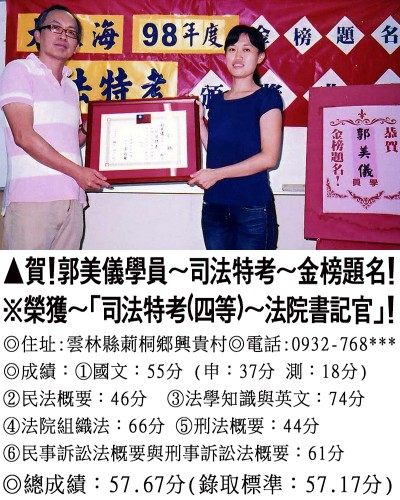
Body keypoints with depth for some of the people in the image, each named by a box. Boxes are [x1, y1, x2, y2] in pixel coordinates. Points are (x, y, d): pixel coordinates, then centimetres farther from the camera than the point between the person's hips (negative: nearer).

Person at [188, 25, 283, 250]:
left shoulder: (267, 98, -3)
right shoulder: (216, 101, 14)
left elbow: (269, 158, -12)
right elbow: (215, 151, 14)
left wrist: (217, 174, -14)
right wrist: (199, 120, 4)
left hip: (253, 208, -5)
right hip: (214, 206, 6)